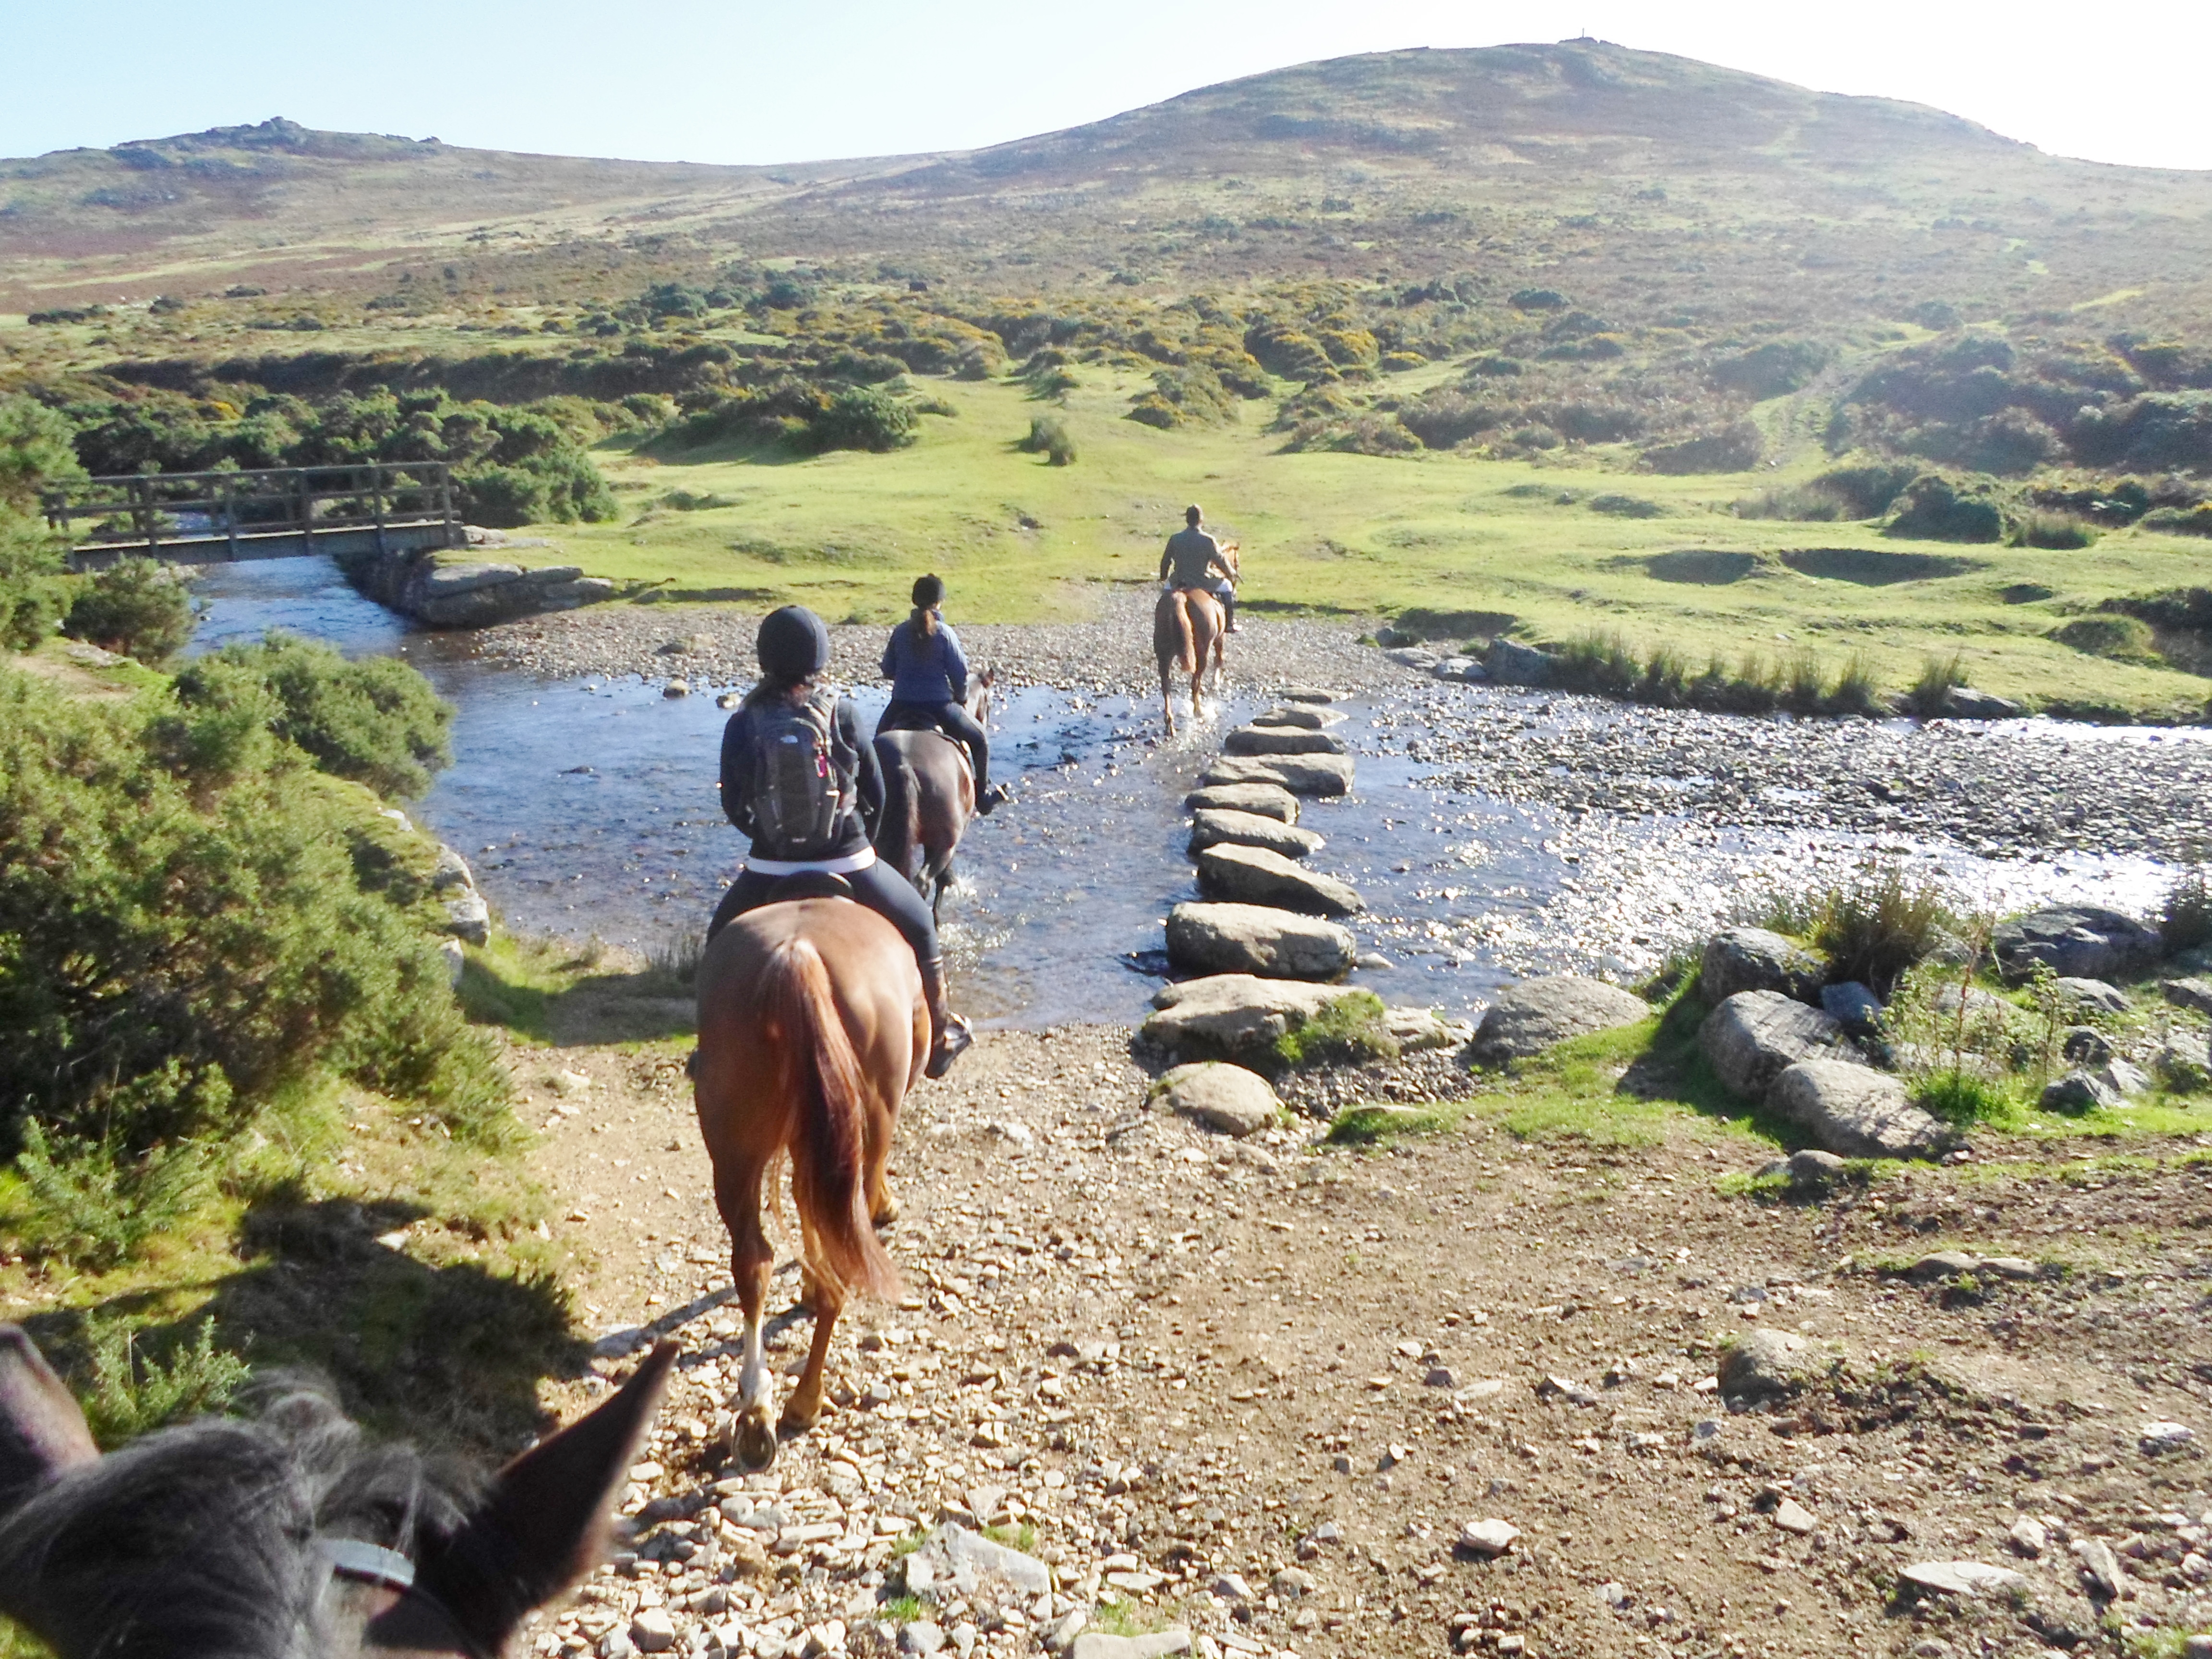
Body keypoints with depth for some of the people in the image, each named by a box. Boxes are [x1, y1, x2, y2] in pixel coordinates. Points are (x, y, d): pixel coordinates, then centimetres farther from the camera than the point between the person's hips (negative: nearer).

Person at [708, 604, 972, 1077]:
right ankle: (940, 1040, 33)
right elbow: (876, 796, -1)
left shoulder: (743, 724, -6)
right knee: (918, 930, 24)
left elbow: (733, 807, 2)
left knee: (722, 942, 30)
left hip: (770, 869, 1)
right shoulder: (842, 713, -8)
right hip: (849, 865, -1)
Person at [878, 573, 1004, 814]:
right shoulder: (945, 633, -11)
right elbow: (960, 672, -9)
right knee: (979, 740, 17)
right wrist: (962, 698, 9)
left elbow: (887, 671, 6)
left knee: (880, 739, 31)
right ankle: (983, 794, 16)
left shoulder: (900, 632, -1)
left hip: (902, 704, 3)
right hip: (939, 705, -3)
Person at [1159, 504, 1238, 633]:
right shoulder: (1208, 541, -17)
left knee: (1169, 585, 38)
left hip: (1180, 583, 3)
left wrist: (1164, 577, 24)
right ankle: (1230, 624, 29)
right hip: (1203, 583, -3)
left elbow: (1165, 561, 3)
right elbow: (1220, 561, -9)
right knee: (1226, 586, 25)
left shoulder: (1175, 539, -8)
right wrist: (1231, 573, 13)